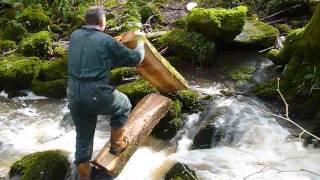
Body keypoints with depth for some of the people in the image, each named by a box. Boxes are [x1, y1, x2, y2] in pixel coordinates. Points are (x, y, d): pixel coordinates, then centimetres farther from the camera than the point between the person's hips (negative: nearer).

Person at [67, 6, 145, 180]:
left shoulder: (74, 36, 9)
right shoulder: (107, 41, -7)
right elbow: (134, 59, 2)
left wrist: (122, 41, 36)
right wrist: (140, 44, 24)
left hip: (74, 95, 5)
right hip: (97, 94, -5)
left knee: (83, 137, 20)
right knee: (123, 106, 26)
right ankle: (116, 144, 34)